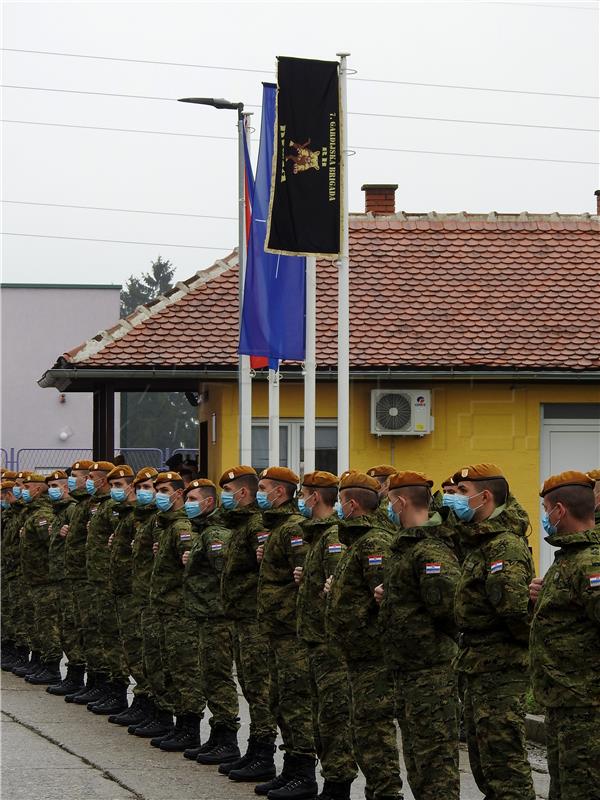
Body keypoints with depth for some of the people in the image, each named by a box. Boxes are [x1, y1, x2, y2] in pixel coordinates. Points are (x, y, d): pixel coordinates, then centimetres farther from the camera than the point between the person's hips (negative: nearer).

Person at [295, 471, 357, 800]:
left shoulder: (334, 537, -16)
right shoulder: (318, 533, 17)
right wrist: (305, 579, 8)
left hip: (330, 641, -11)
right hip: (317, 639, 11)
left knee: (334, 717, -7)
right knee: (322, 718, 14)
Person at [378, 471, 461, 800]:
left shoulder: (432, 550, -18)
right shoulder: (406, 544, 14)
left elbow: (446, 602, -29)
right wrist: (389, 595, 6)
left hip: (431, 670, -11)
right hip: (406, 668, 11)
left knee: (435, 758, -6)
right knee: (415, 752, 17)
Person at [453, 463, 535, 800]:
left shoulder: (505, 546, -19)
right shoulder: (481, 541, 15)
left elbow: (511, 604, -33)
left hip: (500, 671, -11)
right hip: (480, 670, 11)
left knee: (504, 762, -8)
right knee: (484, 762, 17)